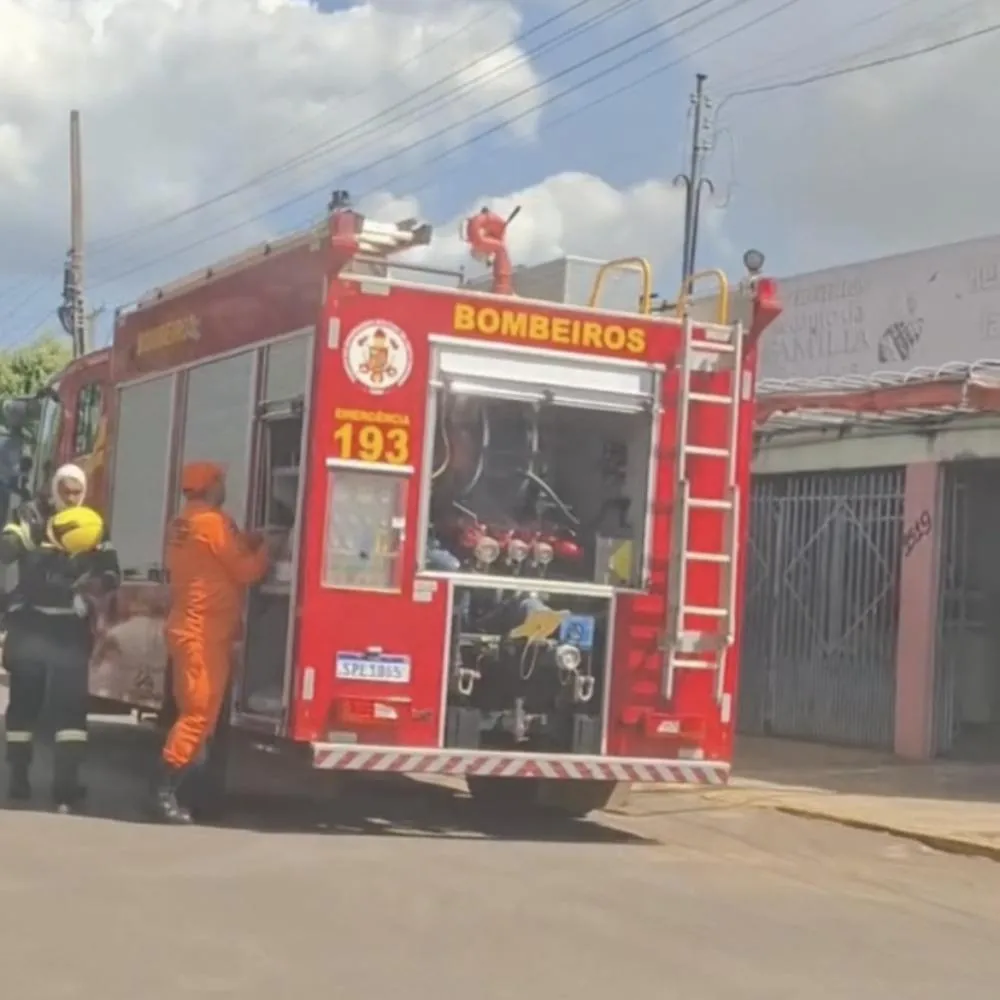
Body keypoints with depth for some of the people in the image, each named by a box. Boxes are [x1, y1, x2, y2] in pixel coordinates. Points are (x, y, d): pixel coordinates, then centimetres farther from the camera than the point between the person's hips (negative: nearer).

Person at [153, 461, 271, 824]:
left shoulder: (182, 522, 15)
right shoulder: (212, 521, -14)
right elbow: (246, 569, -12)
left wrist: (251, 542, 9)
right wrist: (267, 548, 4)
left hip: (191, 628, 10)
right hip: (205, 632, -10)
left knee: (195, 711, 14)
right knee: (199, 713, -10)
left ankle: (172, 787, 15)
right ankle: (164, 793, -12)